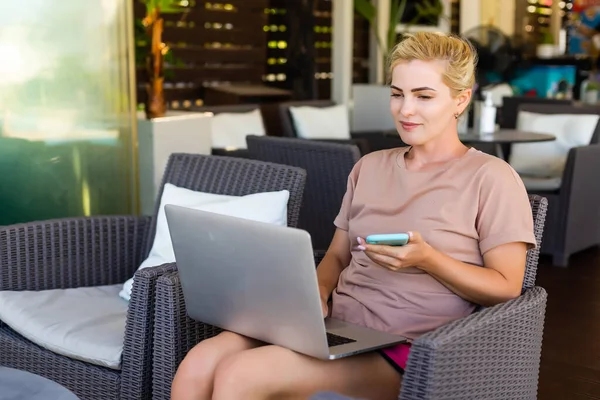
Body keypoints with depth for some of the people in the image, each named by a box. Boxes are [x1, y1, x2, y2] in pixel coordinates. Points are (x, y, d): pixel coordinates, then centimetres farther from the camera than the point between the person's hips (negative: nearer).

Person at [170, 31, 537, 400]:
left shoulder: (492, 178, 0)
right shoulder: (370, 167, 19)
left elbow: (507, 287, -4)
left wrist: (426, 259, -17)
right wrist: (317, 294, -1)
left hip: (406, 349, -5)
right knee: (199, 363, -21)